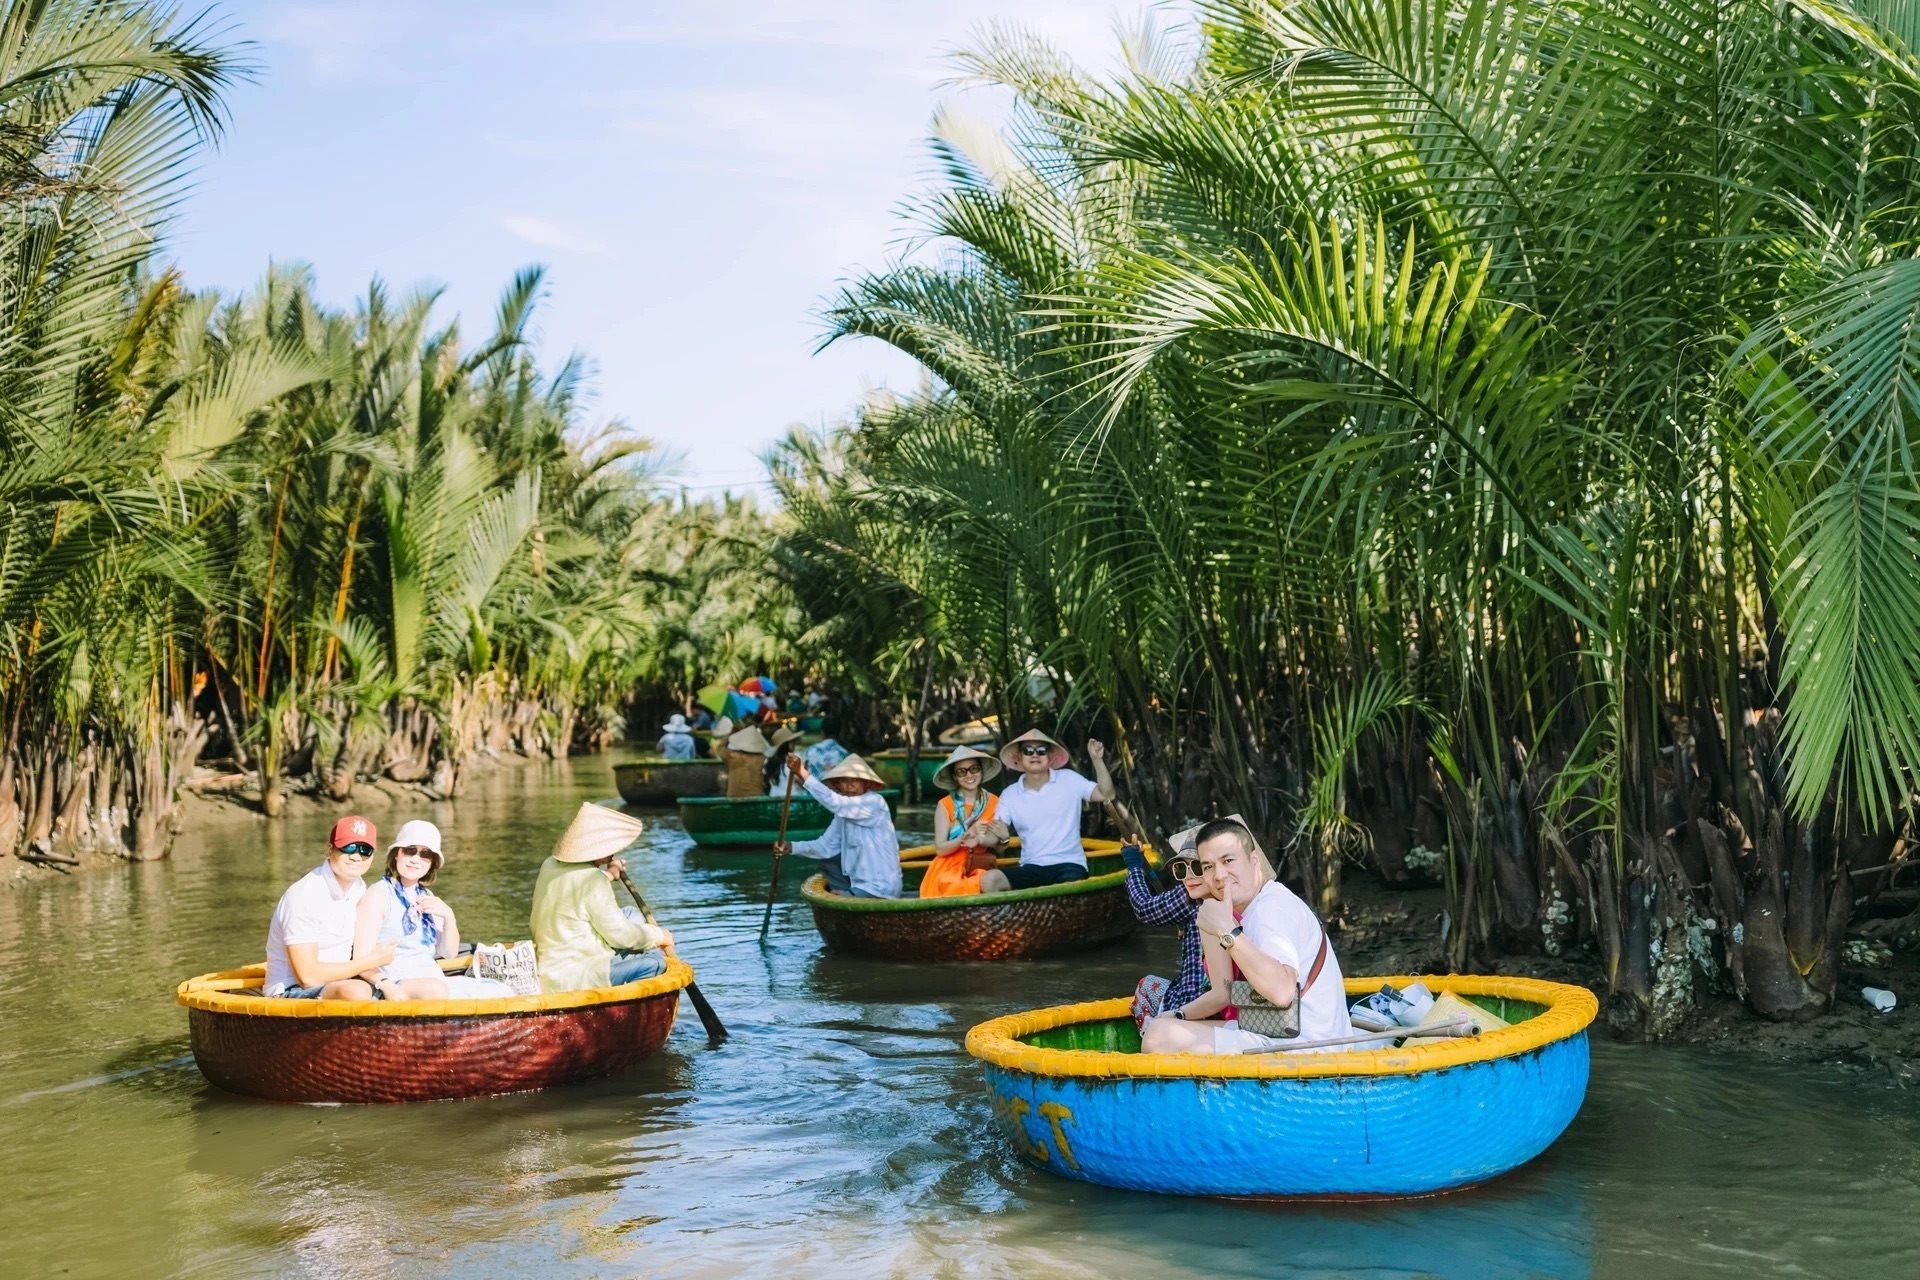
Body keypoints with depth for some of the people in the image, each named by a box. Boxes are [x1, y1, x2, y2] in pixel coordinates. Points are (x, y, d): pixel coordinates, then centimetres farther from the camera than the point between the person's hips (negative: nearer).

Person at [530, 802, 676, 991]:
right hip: (578, 980, -10)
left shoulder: (550, 865, 6)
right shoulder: (593, 880, -21)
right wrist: (657, 935, 0)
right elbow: (620, 935, -16)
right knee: (655, 959, -7)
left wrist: (608, 876, 22)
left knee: (632, 914, 19)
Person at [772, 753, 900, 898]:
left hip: (880, 888, -9)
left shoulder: (874, 803, -18)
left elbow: (836, 803, -33)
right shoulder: (844, 812, 7)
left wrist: (804, 775, -37)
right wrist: (792, 848, -10)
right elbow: (827, 846, 4)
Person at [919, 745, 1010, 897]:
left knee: (991, 879, -36)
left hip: (982, 869, 2)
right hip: (950, 871, -2)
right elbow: (940, 849, -4)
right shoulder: (945, 805, 1)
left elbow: (999, 843, -1)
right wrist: (967, 836, -21)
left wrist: (979, 840, -24)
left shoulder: (993, 802, 6)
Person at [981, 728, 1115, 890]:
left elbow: (1106, 794, 0)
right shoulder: (1010, 795, 8)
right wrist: (1002, 837, -22)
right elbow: (993, 838, 2)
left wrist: (1097, 760, -11)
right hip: (1031, 868, 3)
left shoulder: (1069, 780, 5)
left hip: (1069, 864, -3)